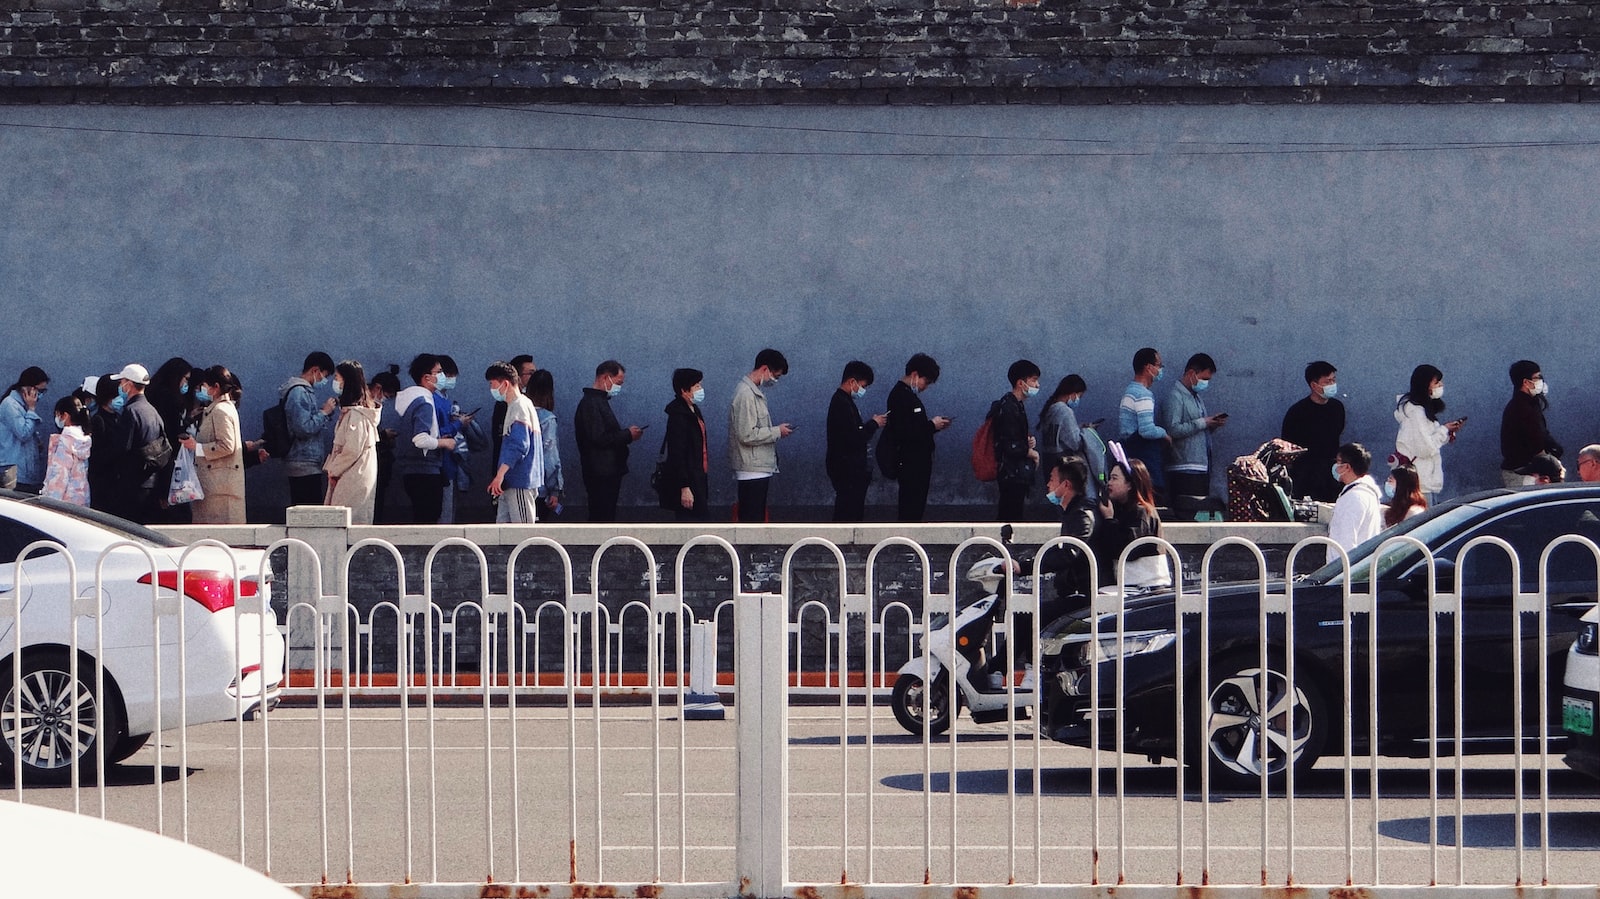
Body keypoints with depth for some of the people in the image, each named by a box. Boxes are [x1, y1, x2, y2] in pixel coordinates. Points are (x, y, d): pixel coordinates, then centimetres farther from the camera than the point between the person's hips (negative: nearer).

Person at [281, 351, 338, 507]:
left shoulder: (305, 390, 17)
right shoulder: (299, 392, -14)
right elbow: (304, 429, -22)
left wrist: (326, 410, 10)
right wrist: (324, 412, -11)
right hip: (305, 465, -10)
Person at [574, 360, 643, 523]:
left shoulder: (599, 401, 18)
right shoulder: (590, 404, -15)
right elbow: (598, 438, -23)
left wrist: (626, 433, 7)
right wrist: (627, 435, -14)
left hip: (608, 472, 11)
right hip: (600, 473, -11)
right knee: (601, 517, -9)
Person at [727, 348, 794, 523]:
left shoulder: (754, 392, 14)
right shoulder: (745, 394, -17)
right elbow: (747, 435, -22)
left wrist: (776, 430, 9)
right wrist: (777, 431, -13)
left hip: (760, 468, 10)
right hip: (752, 470, -10)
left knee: (756, 521, 13)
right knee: (751, 521, -7)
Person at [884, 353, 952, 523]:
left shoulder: (908, 394, 15)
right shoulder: (900, 396, -16)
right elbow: (903, 432, -24)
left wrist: (934, 424, 6)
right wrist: (931, 426, -16)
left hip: (918, 462, 10)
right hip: (909, 463, -10)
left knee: (915, 508, 13)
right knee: (910, 510, -8)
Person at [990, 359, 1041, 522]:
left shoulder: (1016, 405, 15)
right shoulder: (1008, 408, -17)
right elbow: (1010, 446, -22)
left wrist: (1028, 441, 4)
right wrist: (1032, 453, -6)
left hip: (1017, 475, 10)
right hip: (1013, 475, -10)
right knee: (1013, 517, -10)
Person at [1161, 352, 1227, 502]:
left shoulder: (1197, 397, 20)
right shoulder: (1175, 397, -8)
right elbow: (1172, 430, -20)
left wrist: (1213, 424, 7)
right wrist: (1202, 423, -14)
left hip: (1202, 467, 9)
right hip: (1185, 470, -9)